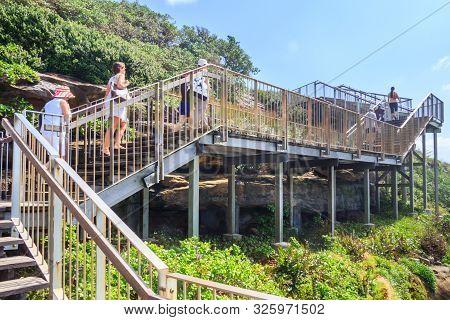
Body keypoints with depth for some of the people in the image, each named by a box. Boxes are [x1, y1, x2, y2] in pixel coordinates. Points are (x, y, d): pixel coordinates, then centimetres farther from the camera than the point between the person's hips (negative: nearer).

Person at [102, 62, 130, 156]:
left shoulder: (111, 78, 23)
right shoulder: (121, 75, 3)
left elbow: (107, 92, 19)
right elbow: (119, 85, -18)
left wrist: (105, 103, 22)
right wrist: (126, 84, 1)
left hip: (110, 102, 9)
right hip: (117, 102, -9)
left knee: (123, 124, 20)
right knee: (113, 126, -14)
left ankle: (117, 144, 11)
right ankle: (105, 148, -20)